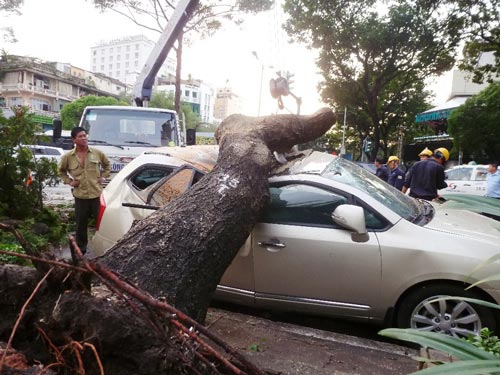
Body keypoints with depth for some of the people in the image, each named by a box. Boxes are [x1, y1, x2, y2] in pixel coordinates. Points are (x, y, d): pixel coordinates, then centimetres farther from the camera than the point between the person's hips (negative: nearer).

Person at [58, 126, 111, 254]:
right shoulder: (68, 157, -1)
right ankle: (81, 248, 27)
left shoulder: (97, 153, -1)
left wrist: (103, 177, 5)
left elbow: (107, 164, 16)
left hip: (97, 194, 0)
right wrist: (69, 181, 4)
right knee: (81, 224, 11)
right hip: (80, 196, 0)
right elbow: (61, 171, 16)